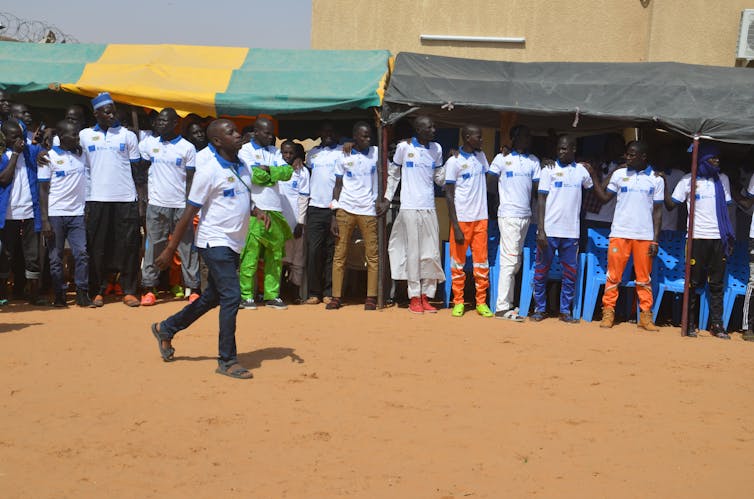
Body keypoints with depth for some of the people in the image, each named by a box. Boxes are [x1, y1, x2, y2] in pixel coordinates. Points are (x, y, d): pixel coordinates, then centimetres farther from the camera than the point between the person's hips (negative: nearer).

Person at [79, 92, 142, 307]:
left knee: (128, 246, -1)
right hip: (97, 199, 0)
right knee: (97, 247, 1)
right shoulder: (84, 135, 10)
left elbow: (137, 167, 9)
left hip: (126, 198, 0)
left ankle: (129, 291, 6)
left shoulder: (127, 135, 9)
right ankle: (98, 291, 9)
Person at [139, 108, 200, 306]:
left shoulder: (187, 147, 1)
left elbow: (191, 179, 1)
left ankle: (194, 288, 5)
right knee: (153, 247, 2)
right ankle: (148, 288, 6)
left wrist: (190, 207, -6)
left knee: (187, 248, 2)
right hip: (156, 204, 2)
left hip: (181, 206, -2)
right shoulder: (148, 144, 7)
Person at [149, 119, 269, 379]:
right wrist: (170, 249, -12)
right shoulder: (209, 170, -15)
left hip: (234, 244, 9)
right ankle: (227, 360, -2)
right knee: (231, 296, -13)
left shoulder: (242, 166, 9)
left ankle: (166, 329, 35)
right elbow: (189, 212, -13)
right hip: (215, 242, -9)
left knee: (213, 297, 17)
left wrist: (257, 211, 0)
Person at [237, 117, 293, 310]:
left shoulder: (274, 151, 19)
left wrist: (267, 170, -9)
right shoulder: (245, 150, 1)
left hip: (275, 209, 6)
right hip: (255, 209, -6)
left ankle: (272, 295, 12)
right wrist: (276, 171, 0)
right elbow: (255, 175, -13)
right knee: (250, 254, -5)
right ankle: (246, 296, 1)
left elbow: (287, 172, 3)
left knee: (276, 254, 6)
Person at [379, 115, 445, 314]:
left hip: (429, 208, 4)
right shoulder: (404, 147, -2)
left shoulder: (436, 149, 9)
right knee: (413, 253, -1)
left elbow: (439, 178, 12)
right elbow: (393, 174, 7)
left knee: (431, 254, 3)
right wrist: (387, 198, 0)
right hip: (409, 208, -4)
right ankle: (414, 298, 7)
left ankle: (426, 296, 12)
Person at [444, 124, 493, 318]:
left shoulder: (481, 157, 11)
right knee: (458, 262, 2)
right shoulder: (454, 162, -7)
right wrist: (456, 227, -13)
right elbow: (449, 196, -9)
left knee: (482, 262, 5)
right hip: (462, 219, -5)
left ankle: (481, 302, 12)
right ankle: (458, 302, 12)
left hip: (481, 218, 5)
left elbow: (490, 181, 24)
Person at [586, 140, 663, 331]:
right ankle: (608, 313, 5)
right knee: (613, 275, 0)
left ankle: (645, 316, 9)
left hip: (645, 236, 0)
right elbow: (604, 198, 6)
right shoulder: (619, 174, 7)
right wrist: (594, 177, -3)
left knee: (644, 278, 3)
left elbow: (657, 211, 5)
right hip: (619, 234, 0)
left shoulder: (656, 180, 5)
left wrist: (655, 240, 0)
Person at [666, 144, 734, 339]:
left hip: (719, 238, 3)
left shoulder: (723, 179, 13)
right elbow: (671, 205, 2)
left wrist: (730, 237, 7)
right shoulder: (688, 180, 4)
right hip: (697, 237, -3)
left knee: (717, 284, 3)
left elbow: (727, 208, 14)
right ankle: (689, 324, 7)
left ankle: (717, 324, 5)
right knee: (693, 282, 0)